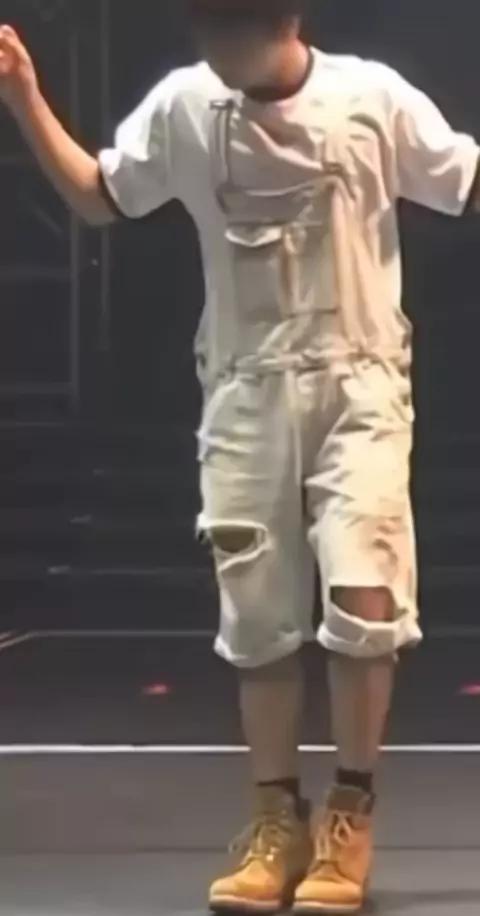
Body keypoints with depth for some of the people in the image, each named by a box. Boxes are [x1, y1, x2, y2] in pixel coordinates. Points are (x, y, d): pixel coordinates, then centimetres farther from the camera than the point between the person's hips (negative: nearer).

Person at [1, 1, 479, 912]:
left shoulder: (373, 96, -5)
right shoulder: (182, 106, 1)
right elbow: (97, 197, 13)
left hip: (358, 384, -2)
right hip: (246, 394, 3)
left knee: (362, 598, -14)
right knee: (257, 616, 3)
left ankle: (350, 814, 4)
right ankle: (278, 818, 18)